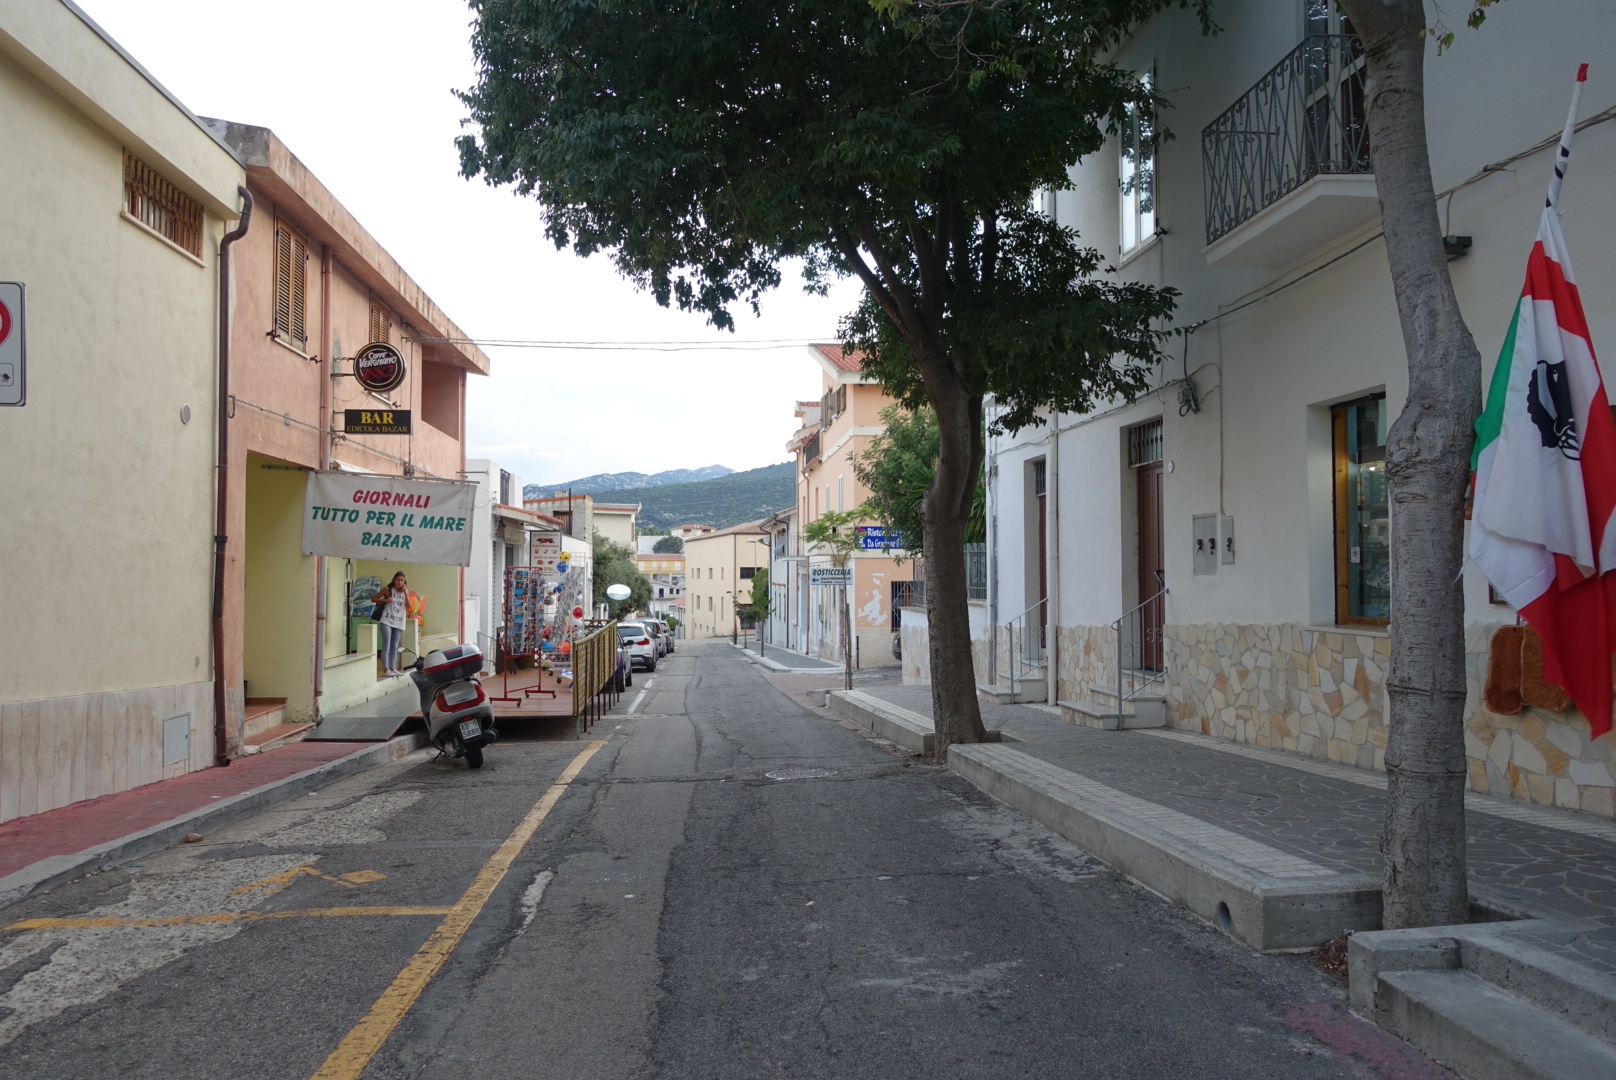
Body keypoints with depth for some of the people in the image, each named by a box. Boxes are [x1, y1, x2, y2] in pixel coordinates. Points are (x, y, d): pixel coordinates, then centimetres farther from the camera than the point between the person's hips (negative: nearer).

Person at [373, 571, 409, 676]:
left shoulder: (405, 591, 6)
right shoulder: (388, 590, -3)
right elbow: (373, 599, 0)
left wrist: (405, 593, -13)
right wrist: (385, 600, -15)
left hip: (398, 623, 4)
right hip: (387, 621, -4)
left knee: (394, 647, 9)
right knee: (386, 646, -7)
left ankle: (393, 669, 14)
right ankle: (386, 669, -8)